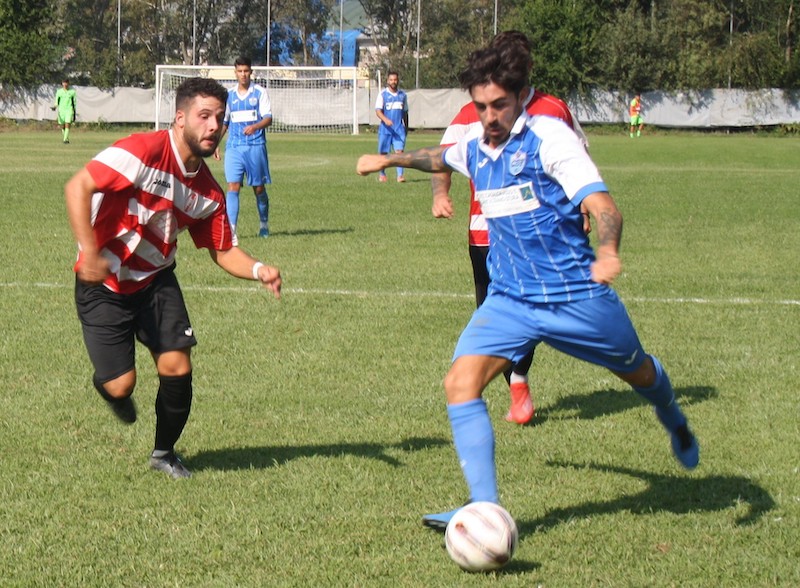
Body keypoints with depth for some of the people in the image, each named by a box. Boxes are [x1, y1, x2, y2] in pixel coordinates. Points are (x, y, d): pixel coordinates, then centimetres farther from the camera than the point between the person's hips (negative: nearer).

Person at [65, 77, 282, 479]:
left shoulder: (209, 192, -3)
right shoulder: (144, 151, -24)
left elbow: (222, 252, 5)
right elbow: (78, 187, -26)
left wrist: (259, 271, -16)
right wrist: (90, 253, -32)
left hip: (156, 281, 5)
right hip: (102, 285, -5)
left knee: (177, 368, -7)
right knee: (122, 383, -8)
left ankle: (164, 452, 20)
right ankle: (107, 386, 32)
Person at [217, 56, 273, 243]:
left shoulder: (260, 93, 2)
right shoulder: (229, 95, 11)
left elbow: (268, 118, -6)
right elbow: (223, 122, 19)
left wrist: (255, 127, -25)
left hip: (256, 145, -2)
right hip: (234, 147, 2)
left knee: (259, 188, 6)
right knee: (233, 186, -11)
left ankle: (264, 224, 27)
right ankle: (231, 230, -16)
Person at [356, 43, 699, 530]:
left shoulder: (548, 136, -16)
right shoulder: (473, 148, 3)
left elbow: (602, 203, -27)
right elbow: (441, 157, 31)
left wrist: (607, 253, -45)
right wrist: (389, 159, 36)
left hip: (576, 295, -4)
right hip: (510, 300, 4)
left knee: (638, 372, 19)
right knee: (461, 383, -19)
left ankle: (675, 424, 56)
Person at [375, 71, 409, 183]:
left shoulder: (402, 95, 10)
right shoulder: (383, 94, -1)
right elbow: (378, 110, -9)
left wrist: (406, 127, 19)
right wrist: (385, 120, -26)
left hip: (399, 128, 2)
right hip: (385, 128, -1)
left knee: (399, 150, -12)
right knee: (383, 152, 7)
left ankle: (400, 175, -18)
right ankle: (381, 174, 25)